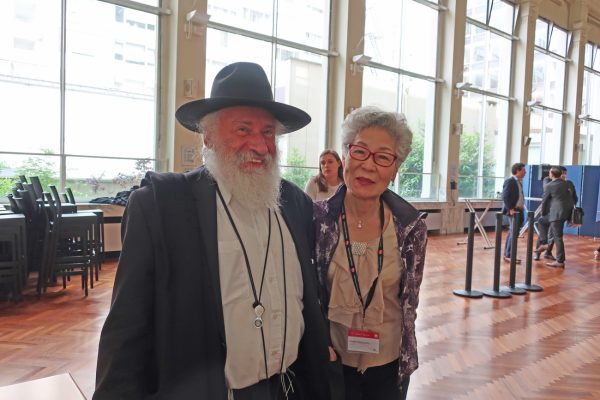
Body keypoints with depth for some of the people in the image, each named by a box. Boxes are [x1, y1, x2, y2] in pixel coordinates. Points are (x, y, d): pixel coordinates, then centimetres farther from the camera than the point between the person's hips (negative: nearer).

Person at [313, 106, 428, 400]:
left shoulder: (412, 226, -12)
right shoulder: (316, 218, -14)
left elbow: (410, 301, -1)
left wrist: (406, 359, 5)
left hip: (391, 364, 1)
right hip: (331, 363, -1)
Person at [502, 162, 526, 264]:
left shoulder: (519, 182, 16)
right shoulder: (509, 181, -12)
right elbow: (505, 196, -19)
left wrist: (521, 207, 11)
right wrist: (510, 209, -22)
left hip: (519, 210, 9)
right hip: (512, 211, -9)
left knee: (512, 232, 11)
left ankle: (507, 254, 16)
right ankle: (508, 255, -5)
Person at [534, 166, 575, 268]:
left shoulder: (550, 186, -9)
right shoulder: (565, 184, 11)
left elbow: (544, 201, -2)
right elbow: (570, 197, 16)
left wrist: (543, 213, 13)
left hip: (557, 213, -9)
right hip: (564, 211, 9)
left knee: (558, 237, -4)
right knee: (541, 221, 24)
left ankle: (560, 261, 0)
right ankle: (543, 243, 19)